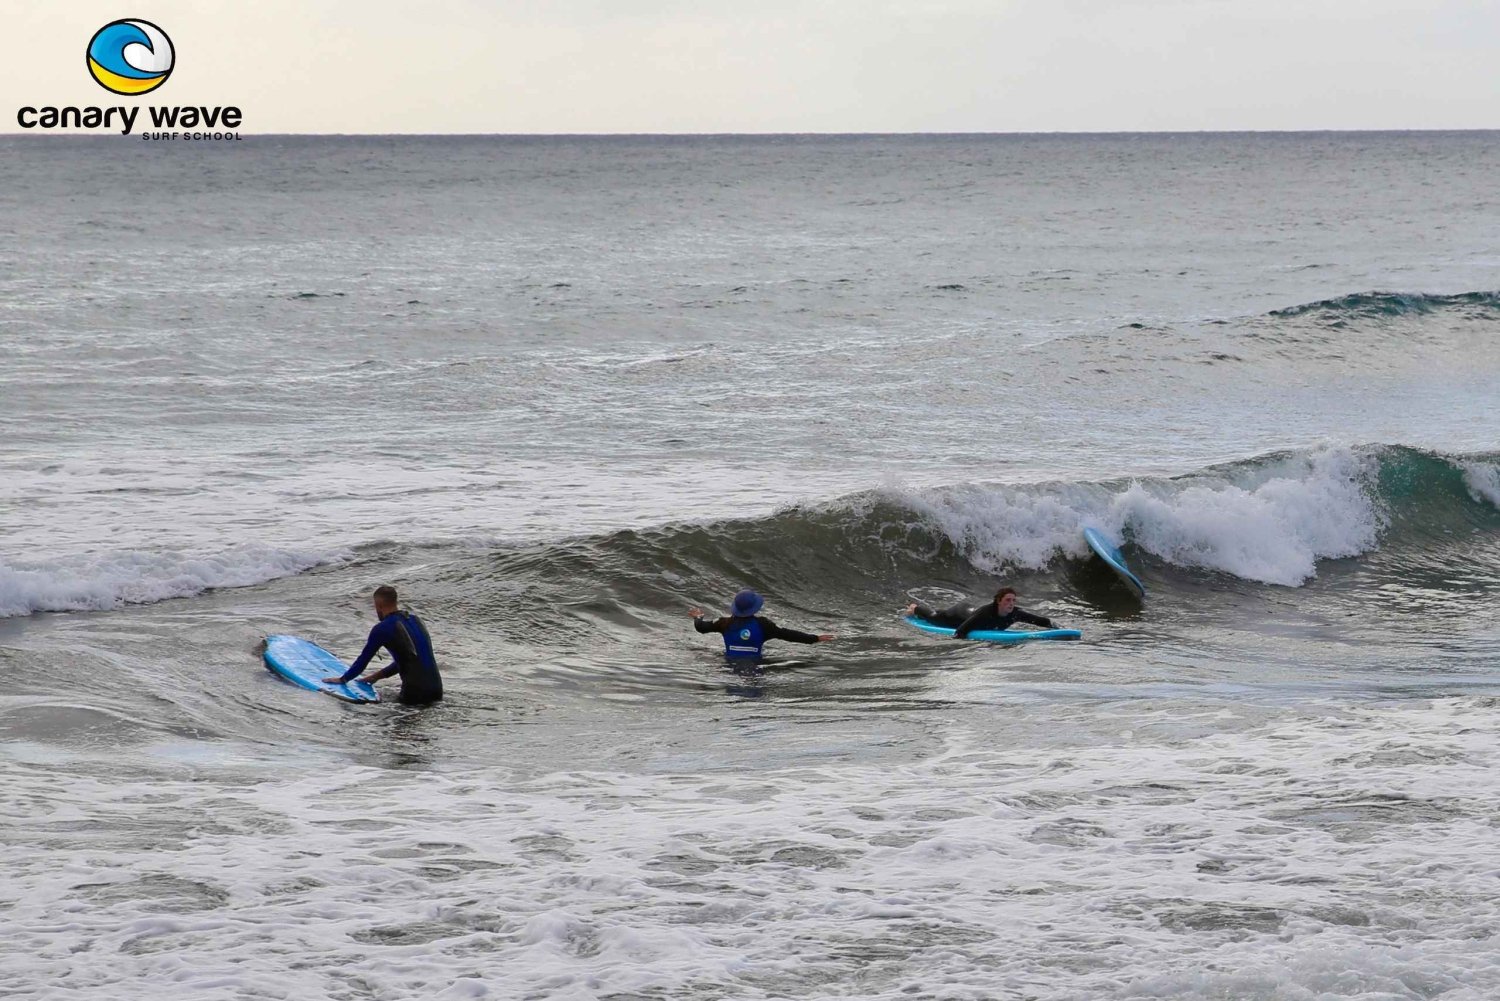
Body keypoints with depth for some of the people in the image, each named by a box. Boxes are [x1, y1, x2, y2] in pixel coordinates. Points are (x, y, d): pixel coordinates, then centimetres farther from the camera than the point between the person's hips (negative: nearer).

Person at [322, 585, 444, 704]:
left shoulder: (382, 629, -7)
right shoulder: (415, 620, 15)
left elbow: (363, 659, 4)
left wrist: (343, 679, 19)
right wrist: (379, 675, 32)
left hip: (415, 694, -6)